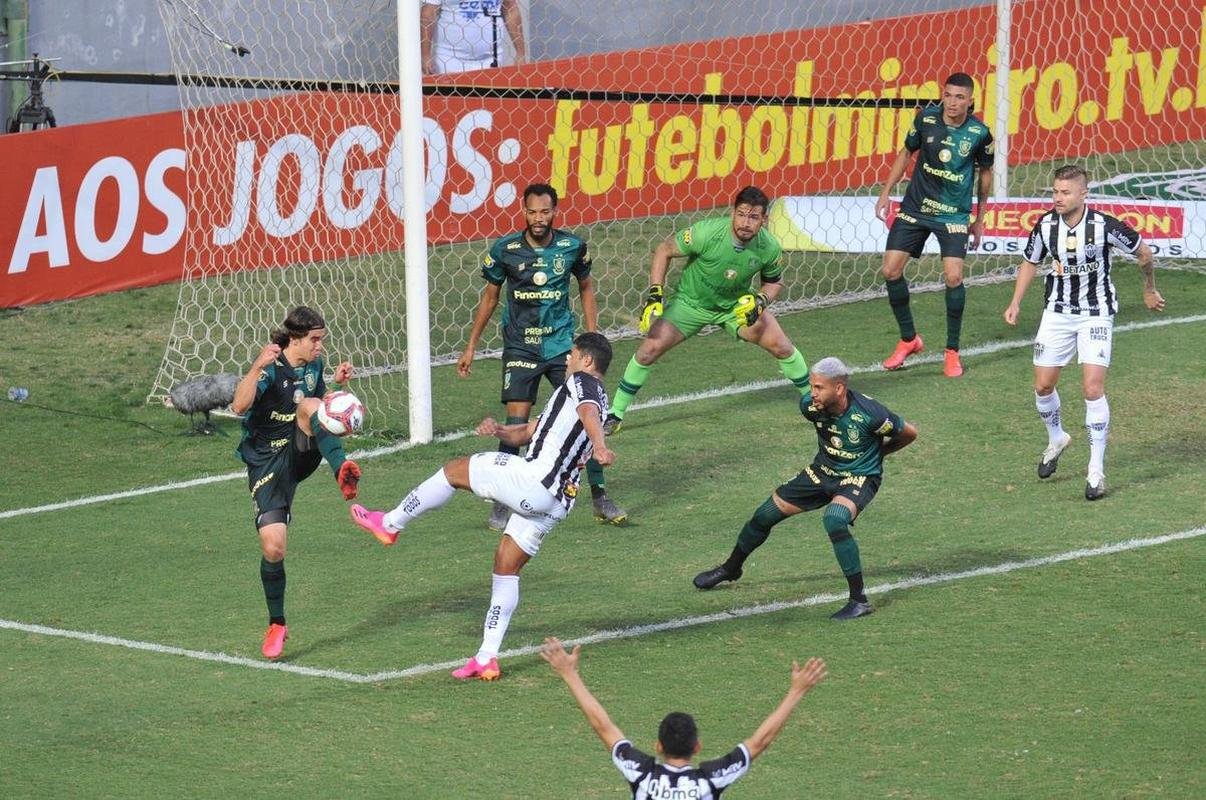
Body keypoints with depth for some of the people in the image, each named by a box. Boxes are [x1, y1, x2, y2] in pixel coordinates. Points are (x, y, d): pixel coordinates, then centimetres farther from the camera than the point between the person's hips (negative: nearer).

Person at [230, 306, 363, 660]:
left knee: (309, 407, -28)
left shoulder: (313, 364, 4)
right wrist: (257, 367, -45)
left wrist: (336, 382, 2)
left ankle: (343, 472, -44)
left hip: (301, 454, 4)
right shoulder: (271, 368, -16)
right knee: (273, 548, -11)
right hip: (267, 463, -4)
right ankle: (276, 626, 8)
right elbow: (239, 406, -32)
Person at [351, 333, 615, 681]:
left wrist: (598, 446, -44)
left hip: (533, 479, -9)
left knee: (454, 470, 7)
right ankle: (487, 658, 14)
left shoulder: (582, 382, 2)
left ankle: (390, 523, 22)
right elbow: (528, 432, 31)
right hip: (556, 502, 9)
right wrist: (500, 430, 10)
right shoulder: (593, 398, 30)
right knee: (507, 570, 15)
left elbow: (589, 412, -23)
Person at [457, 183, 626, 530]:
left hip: (562, 345, 2)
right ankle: (502, 504, 1)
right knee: (516, 423, -10)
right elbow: (490, 296, 7)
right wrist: (471, 346, 10)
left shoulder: (572, 247, -3)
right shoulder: (505, 250, -7)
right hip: (520, 348, -1)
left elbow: (586, 288, 13)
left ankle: (599, 497, 7)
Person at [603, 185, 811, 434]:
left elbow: (773, 282, 1)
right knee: (650, 348, -14)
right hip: (691, 302, -2)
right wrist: (655, 295, -22)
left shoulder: (769, 247, -20)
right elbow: (664, 251, -16)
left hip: (737, 305, 2)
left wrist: (760, 302, -20)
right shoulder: (706, 233, -31)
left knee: (781, 346, -9)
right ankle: (615, 413, 1)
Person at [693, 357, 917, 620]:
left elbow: (909, 433, -11)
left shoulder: (869, 413, -31)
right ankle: (730, 569, 39)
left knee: (834, 520, -36)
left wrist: (877, 452, 3)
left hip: (860, 477, -6)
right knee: (766, 514, 9)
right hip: (823, 470, 6)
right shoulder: (810, 405, -18)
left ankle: (859, 601, -26)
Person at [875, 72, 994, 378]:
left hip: (953, 214, -2)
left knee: (954, 277, -15)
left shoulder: (979, 133, -9)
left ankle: (952, 352, 2)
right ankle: (909, 339, 18)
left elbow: (985, 172, 7)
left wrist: (980, 219, 11)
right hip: (915, 208, 2)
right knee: (891, 270, -3)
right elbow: (907, 153, 10)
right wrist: (886, 192, 6)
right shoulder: (926, 118, -6)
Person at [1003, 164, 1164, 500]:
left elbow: (1143, 252, -2)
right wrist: (1016, 302, 2)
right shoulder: (1045, 225, -10)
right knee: (1043, 386, 5)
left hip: (1096, 314, -4)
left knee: (1093, 388, -15)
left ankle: (1097, 470, -7)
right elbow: (1030, 262, 11)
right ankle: (1056, 439, 37)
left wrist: (1149, 291, 12)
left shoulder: (1105, 225, -20)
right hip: (1057, 312, 4)